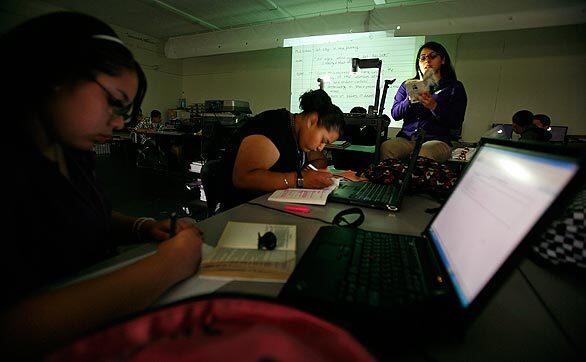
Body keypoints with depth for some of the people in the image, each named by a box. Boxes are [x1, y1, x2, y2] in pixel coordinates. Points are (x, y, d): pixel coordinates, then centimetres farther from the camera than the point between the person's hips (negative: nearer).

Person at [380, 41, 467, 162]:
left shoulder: (455, 87, 12)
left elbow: (456, 124, 0)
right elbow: (395, 114, 7)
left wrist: (434, 106, -14)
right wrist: (410, 100, -12)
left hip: (437, 140, -1)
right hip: (406, 138, 2)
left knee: (423, 154, -36)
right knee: (385, 147, -30)